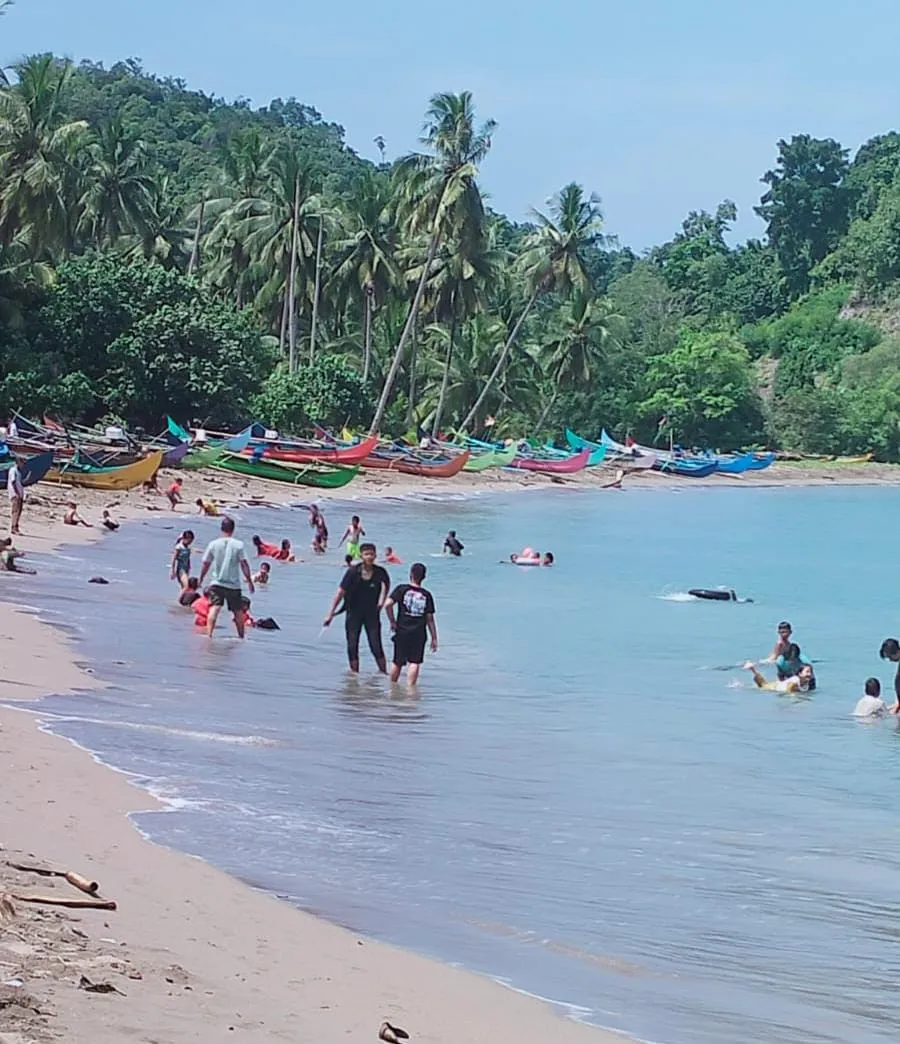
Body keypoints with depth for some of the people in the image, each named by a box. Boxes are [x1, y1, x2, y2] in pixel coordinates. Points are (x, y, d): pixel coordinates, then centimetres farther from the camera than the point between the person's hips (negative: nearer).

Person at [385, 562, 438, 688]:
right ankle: (410, 687, -14)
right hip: (419, 633, 0)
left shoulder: (402, 589, -1)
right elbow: (430, 618, 3)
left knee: (398, 662, 12)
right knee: (414, 662, -3)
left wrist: (392, 621, 0)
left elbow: (387, 604, -13)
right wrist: (434, 638, 9)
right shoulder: (426, 595, 3)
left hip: (402, 631, 0)